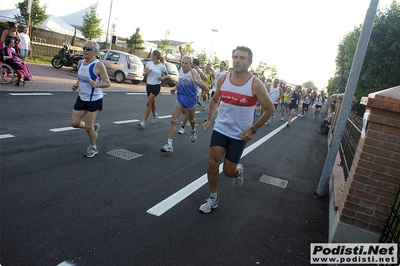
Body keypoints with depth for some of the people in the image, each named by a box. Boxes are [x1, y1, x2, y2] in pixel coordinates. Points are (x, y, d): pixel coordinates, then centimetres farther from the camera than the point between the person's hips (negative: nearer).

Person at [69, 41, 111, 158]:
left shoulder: (98, 65, -17)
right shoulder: (81, 63, 5)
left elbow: (107, 83, -18)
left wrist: (96, 84, -35)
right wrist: (76, 85, -1)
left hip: (94, 100, -7)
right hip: (81, 98, 7)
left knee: (88, 126, 0)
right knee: (74, 123, 7)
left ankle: (93, 147, 25)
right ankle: (94, 127, 35)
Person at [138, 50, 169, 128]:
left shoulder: (162, 66, -8)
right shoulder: (149, 63, 1)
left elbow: (166, 75, 7)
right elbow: (143, 73, 3)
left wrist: (162, 78, -14)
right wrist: (147, 72, -19)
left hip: (156, 86, -4)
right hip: (148, 85, 5)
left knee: (148, 103, -11)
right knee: (152, 102, 19)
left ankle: (144, 121, -8)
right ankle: (154, 115, 44)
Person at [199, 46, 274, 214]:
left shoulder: (256, 84, -15)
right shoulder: (223, 79, -3)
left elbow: (270, 109, -8)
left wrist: (253, 129, -10)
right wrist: (209, 120, 6)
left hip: (240, 134, -3)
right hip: (220, 128, 3)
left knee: (229, 171, 3)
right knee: (212, 163, -1)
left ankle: (238, 171, 42)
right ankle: (213, 199, 19)